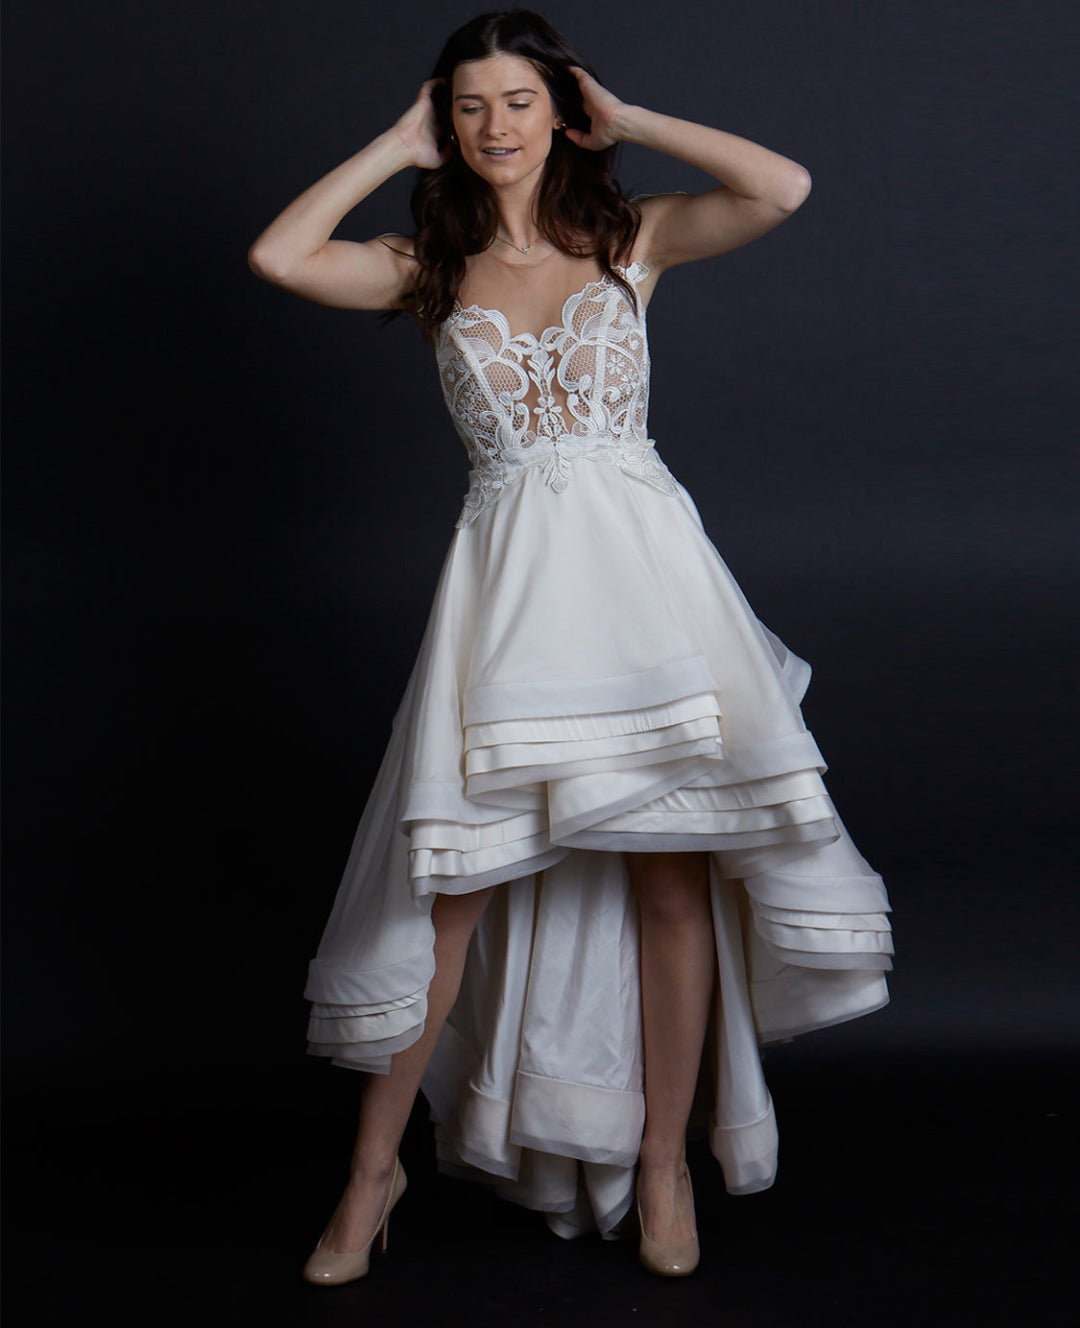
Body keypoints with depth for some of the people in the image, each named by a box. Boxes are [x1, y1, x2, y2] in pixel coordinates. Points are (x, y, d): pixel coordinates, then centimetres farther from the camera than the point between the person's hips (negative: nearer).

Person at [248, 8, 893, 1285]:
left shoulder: (631, 237, 8)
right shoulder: (431, 266, 10)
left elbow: (784, 187, -6)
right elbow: (276, 255, -4)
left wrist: (627, 121, 3)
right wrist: (396, 144, 5)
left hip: (639, 557, 0)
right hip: (510, 573, 0)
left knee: (670, 873, 1)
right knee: (455, 879, 0)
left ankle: (661, 1160, 18)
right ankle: (375, 1167, 16)